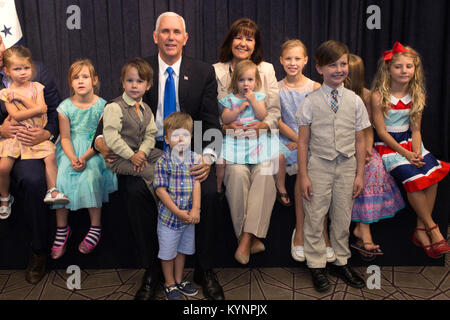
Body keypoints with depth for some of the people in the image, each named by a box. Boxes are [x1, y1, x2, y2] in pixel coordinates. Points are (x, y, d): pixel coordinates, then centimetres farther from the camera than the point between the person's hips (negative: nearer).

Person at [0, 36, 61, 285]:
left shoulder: (37, 71, 2)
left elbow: (55, 110, 1)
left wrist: (47, 133, -17)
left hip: (34, 141, -2)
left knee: (32, 180, -30)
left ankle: (39, 250, -10)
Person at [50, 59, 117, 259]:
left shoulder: (102, 106, -6)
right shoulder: (65, 107, -1)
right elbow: (65, 138, -1)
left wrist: (85, 157, -20)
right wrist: (72, 158, -19)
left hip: (94, 149, -2)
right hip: (70, 150, 2)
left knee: (90, 177, -27)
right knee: (61, 177, -20)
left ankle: (95, 227, -11)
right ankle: (62, 228, -5)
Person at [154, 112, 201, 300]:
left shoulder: (195, 159, -3)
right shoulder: (163, 162, -13)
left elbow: (196, 184, -7)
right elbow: (160, 190, -16)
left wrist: (195, 209, -18)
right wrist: (178, 212, -19)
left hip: (188, 216, 4)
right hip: (169, 215, -4)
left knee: (183, 249, 20)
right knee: (168, 252, 9)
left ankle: (179, 280, 38)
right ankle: (170, 284, 29)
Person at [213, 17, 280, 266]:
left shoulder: (266, 69, 13)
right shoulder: (217, 71, 8)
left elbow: (274, 111, 9)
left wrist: (264, 125, -12)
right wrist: (226, 126, -15)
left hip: (261, 138, 1)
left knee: (266, 170, -31)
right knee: (237, 171, -32)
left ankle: (246, 239, -29)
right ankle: (251, 238, -20)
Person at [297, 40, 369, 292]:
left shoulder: (355, 101, 2)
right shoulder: (311, 102, -5)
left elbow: (360, 141, 5)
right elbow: (303, 142, -3)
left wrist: (360, 174, 4)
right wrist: (303, 175, -5)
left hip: (347, 165, 2)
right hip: (319, 165, -2)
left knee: (342, 218, 13)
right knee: (315, 218, 5)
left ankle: (341, 262, 30)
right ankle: (317, 265, 21)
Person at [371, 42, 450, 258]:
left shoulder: (416, 96, 5)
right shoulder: (379, 96, -11)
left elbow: (415, 129, 5)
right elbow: (381, 131, -13)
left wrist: (417, 151, -13)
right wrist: (405, 153, -17)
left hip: (409, 141, 5)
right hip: (387, 144, -5)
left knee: (433, 172, -19)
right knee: (413, 177, -25)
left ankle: (421, 230, -9)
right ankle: (433, 229, -8)